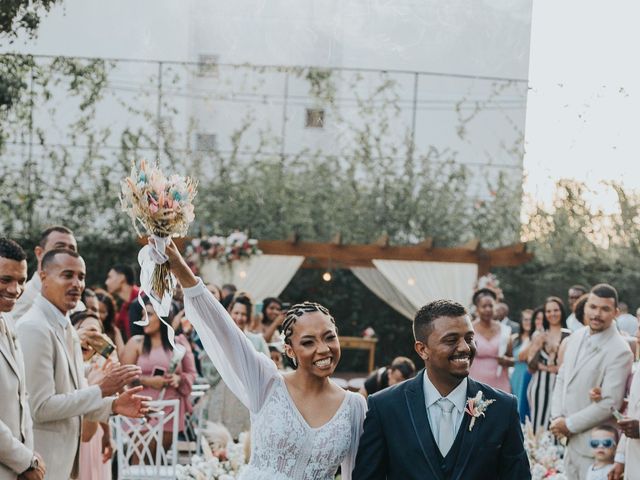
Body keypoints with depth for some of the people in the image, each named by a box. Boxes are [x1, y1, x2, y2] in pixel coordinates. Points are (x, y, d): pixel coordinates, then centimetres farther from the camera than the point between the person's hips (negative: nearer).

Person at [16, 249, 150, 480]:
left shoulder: (67, 328, 12)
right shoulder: (34, 328, -16)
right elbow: (40, 407, -19)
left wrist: (113, 405, 2)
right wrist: (101, 390, -16)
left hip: (64, 459, 9)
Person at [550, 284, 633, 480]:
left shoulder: (620, 352, -17)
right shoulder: (576, 337, 7)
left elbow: (610, 403, -20)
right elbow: (561, 379, 13)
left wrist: (570, 424, -14)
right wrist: (557, 417, -1)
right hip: (571, 440, 7)